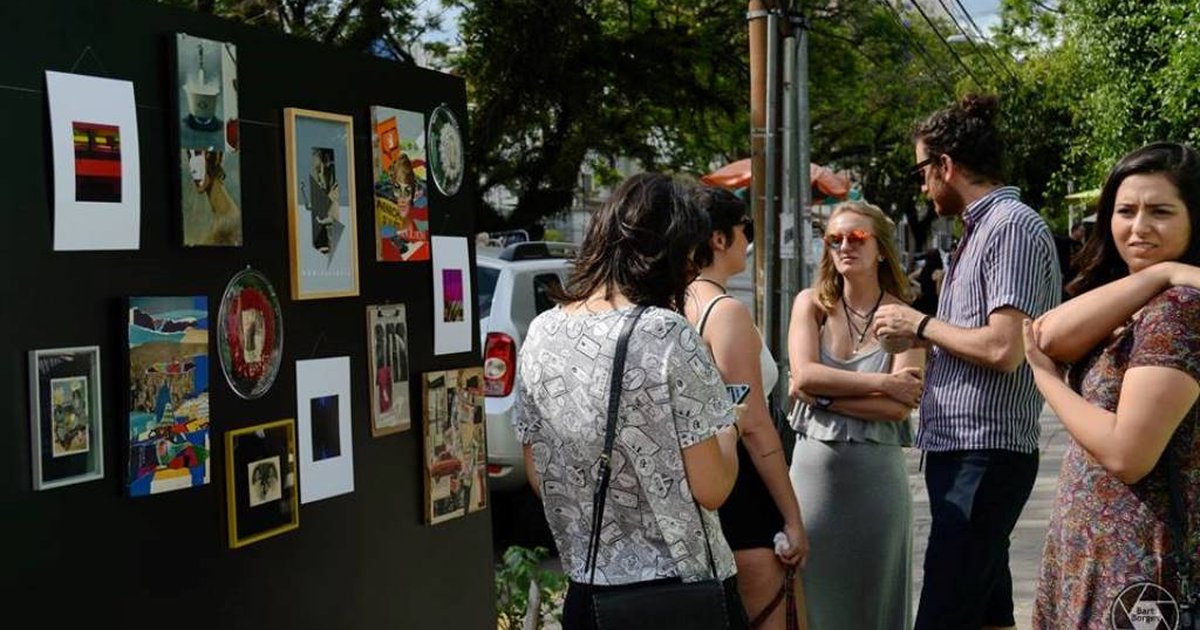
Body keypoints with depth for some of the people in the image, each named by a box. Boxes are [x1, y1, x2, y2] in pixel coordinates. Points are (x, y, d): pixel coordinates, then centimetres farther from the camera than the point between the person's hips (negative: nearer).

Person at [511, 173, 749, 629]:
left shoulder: (540, 334, 0)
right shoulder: (668, 335, -16)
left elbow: (539, 478, 9)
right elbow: (711, 489, -14)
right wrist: (728, 430, 4)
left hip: (586, 591, 5)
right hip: (682, 588, -5)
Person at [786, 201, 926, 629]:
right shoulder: (811, 304, 5)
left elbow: (900, 406, -12)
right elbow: (803, 374, -10)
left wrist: (822, 394, -13)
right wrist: (882, 382, -12)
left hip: (876, 472, -1)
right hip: (813, 465, 2)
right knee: (813, 593, 8)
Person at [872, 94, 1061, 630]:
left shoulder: (1011, 226, -13)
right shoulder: (982, 228, 16)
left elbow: (1004, 349, -22)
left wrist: (921, 324, -11)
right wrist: (919, 336, 14)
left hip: (984, 454, -10)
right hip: (961, 450, 10)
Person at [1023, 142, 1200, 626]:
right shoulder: (1128, 308, 10)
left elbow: (1127, 454, -24)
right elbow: (1051, 337, -11)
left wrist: (1047, 379, -9)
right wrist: (1157, 273, -17)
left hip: (1138, 561, -8)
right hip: (1093, 547, 8)